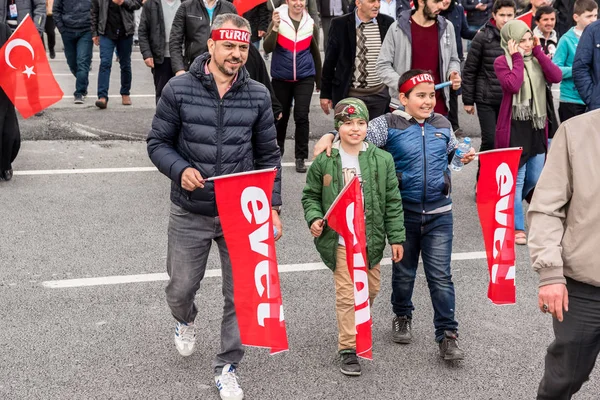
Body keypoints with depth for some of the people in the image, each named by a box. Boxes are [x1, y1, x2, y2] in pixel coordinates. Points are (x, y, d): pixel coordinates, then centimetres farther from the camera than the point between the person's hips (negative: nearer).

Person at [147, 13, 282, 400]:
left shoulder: (258, 95, -2)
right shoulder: (179, 89, -8)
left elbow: (268, 155, 5)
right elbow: (158, 143, -1)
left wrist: (273, 206, 1)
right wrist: (180, 169, -20)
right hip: (190, 214, -1)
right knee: (181, 288, 12)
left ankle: (227, 367, 25)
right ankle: (186, 321, 49)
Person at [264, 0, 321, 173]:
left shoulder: (311, 25, 1)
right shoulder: (278, 21, -5)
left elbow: (315, 53, 12)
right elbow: (268, 48, -14)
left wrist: (320, 80, 18)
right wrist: (275, 27, -29)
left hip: (305, 78, 0)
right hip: (281, 78, 0)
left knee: (301, 116, -9)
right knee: (281, 115, 12)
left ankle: (301, 157, 0)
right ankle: (278, 151, 34)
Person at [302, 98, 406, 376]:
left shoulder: (382, 160, -2)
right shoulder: (324, 161, -6)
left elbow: (393, 201, 2)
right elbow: (311, 195, 7)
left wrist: (396, 238, 1)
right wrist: (314, 218, -12)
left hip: (371, 239, 3)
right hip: (340, 241, -3)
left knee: (371, 289, 17)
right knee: (346, 294, -4)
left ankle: (359, 327, 46)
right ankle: (348, 350, 6)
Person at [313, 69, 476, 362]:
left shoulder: (442, 125, 6)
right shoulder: (389, 124, -7)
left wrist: (463, 158, 1)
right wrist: (329, 137, -29)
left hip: (438, 212, 2)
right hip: (403, 211, -1)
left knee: (440, 275, 0)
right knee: (404, 269, 16)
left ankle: (447, 334, 7)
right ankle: (402, 317, 41)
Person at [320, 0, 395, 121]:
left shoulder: (387, 23, 1)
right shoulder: (340, 24, -5)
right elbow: (330, 60, 1)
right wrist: (325, 93, 2)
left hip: (380, 94, 2)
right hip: (349, 94, -2)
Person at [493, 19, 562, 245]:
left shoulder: (536, 59, 9)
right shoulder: (502, 62, -6)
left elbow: (556, 77, -9)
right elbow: (513, 85, -24)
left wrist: (538, 51, -8)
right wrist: (518, 58, -14)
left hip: (537, 126, 6)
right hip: (513, 127, -6)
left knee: (534, 179, 14)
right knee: (516, 180, -2)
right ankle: (517, 228, 6)